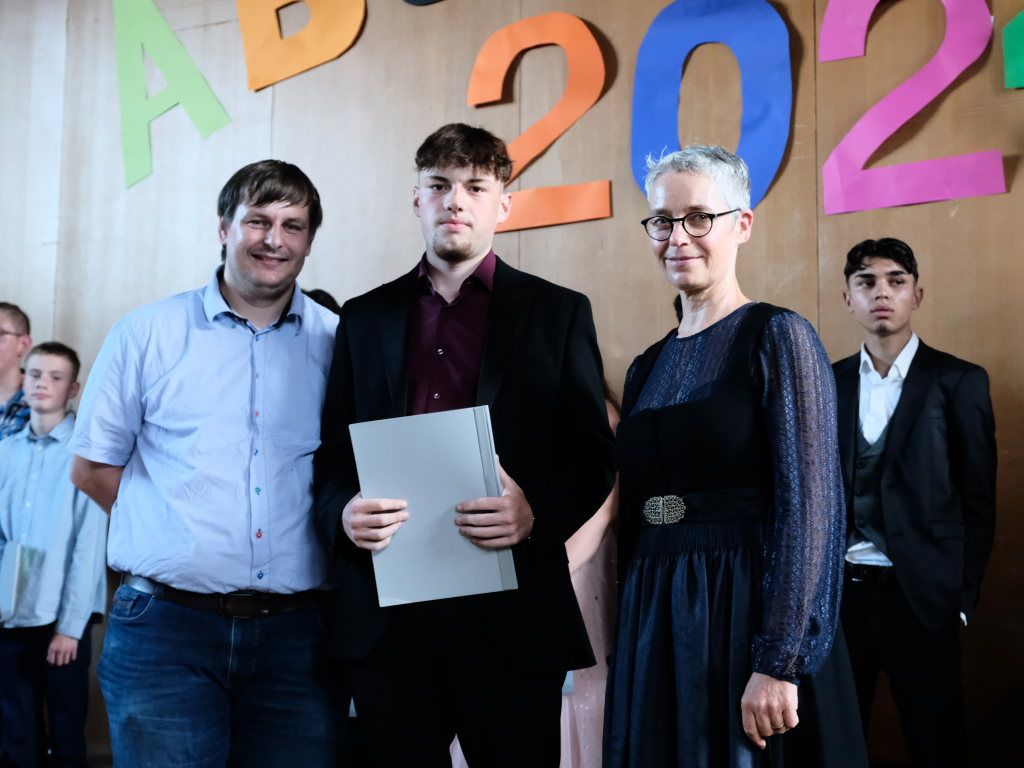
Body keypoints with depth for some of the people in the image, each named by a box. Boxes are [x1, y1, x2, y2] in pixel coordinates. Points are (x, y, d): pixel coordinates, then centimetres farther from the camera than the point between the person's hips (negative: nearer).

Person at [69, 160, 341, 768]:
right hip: (166, 626, -1)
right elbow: (93, 468, 10)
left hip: (295, 633, 1)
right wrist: (178, 522, 2)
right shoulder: (148, 334, 4)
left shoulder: (337, 343, 6)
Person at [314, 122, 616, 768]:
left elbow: (593, 457, 3)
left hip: (511, 614, -2)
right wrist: (345, 515, -9)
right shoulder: (365, 319, 14)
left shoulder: (558, 313, 6)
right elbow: (334, 454, 13)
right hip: (387, 616, 2)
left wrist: (537, 514, -17)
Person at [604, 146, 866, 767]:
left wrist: (778, 662, -21)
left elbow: (809, 507, -15)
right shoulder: (649, 366, 13)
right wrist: (627, 640, 12)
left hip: (749, 613, -6)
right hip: (654, 622, 6)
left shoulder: (778, 337, -7)